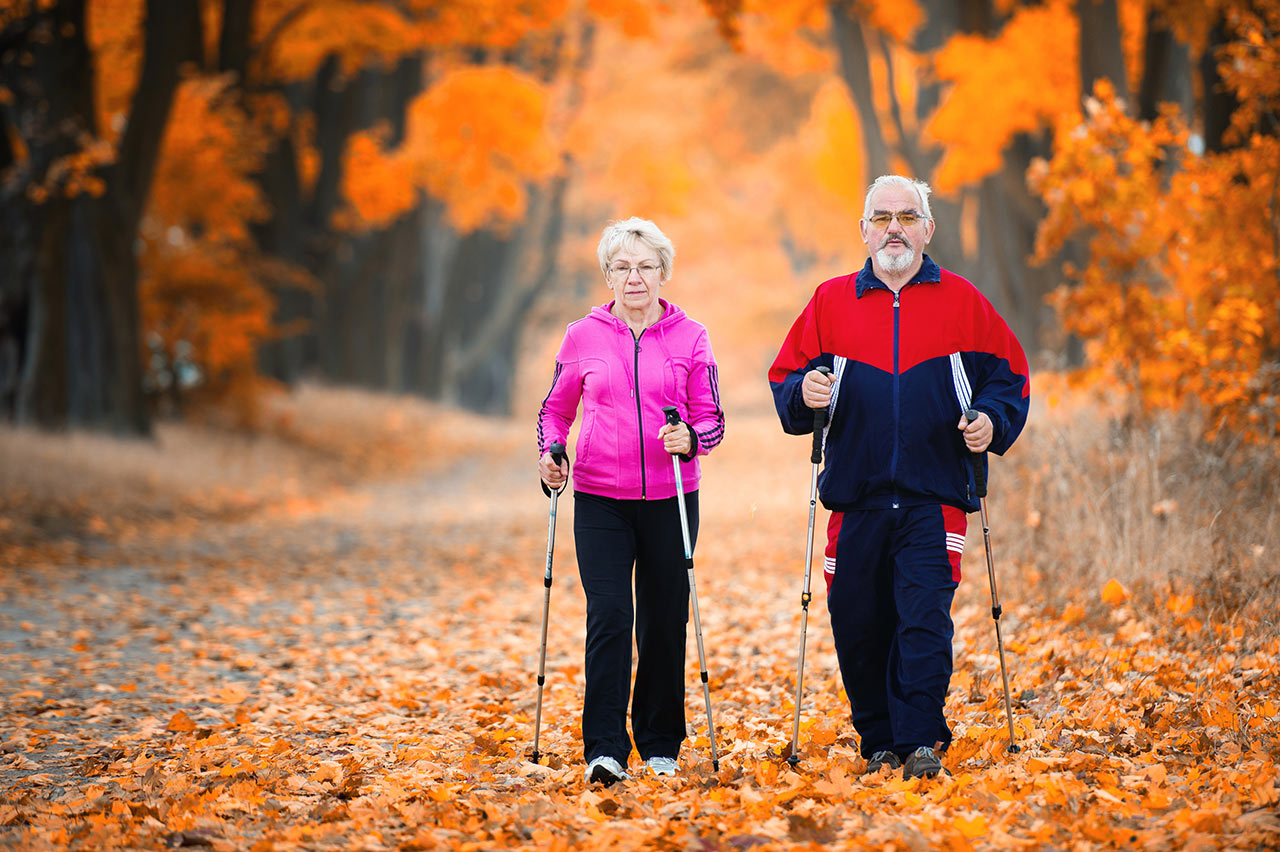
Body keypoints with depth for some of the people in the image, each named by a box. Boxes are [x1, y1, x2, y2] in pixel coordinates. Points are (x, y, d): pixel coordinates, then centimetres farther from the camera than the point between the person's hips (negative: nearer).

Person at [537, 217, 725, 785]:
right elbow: (555, 409, 15)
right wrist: (549, 451, -4)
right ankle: (605, 749, -12)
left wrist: (689, 438, -18)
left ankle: (661, 743, 22)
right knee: (609, 617, -12)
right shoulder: (582, 337, 4)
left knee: (665, 622, 6)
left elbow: (712, 419, 4)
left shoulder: (689, 338, 3)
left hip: (670, 498, 1)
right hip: (600, 498, -1)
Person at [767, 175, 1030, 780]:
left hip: (934, 497, -2)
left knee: (925, 620, -13)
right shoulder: (832, 301, 10)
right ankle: (878, 742, 16)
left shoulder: (961, 301, 8)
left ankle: (921, 741, -10)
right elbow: (784, 377, 12)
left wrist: (992, 422, -7)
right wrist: (804, 394, -10)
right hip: (856, 498, 2)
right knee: (857, 627, 3)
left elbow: (1008, 374, 12)